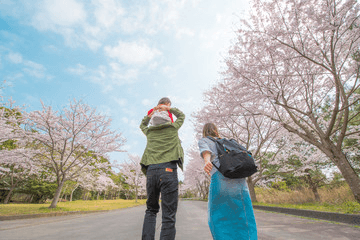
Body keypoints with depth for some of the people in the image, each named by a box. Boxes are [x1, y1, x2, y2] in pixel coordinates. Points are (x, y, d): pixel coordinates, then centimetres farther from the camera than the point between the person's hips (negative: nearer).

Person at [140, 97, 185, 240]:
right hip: (168, 170, -3)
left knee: (151, 210, 19)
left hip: (151, 171, 4)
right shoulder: (173, 127, 13)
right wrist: (168, 108, 30)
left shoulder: (149, 131, 20)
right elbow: (181, 116, 33)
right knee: (169, 215, -2)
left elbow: (142, 125, 44)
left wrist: (150, 114, 38)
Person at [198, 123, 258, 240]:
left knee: (217, 216, 8)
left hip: (220, 177, -5)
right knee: (243, 216, 11)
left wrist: (207, 162, -27)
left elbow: (206, 152, -8)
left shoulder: (203, 141, 17)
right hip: (239, 178, 5)